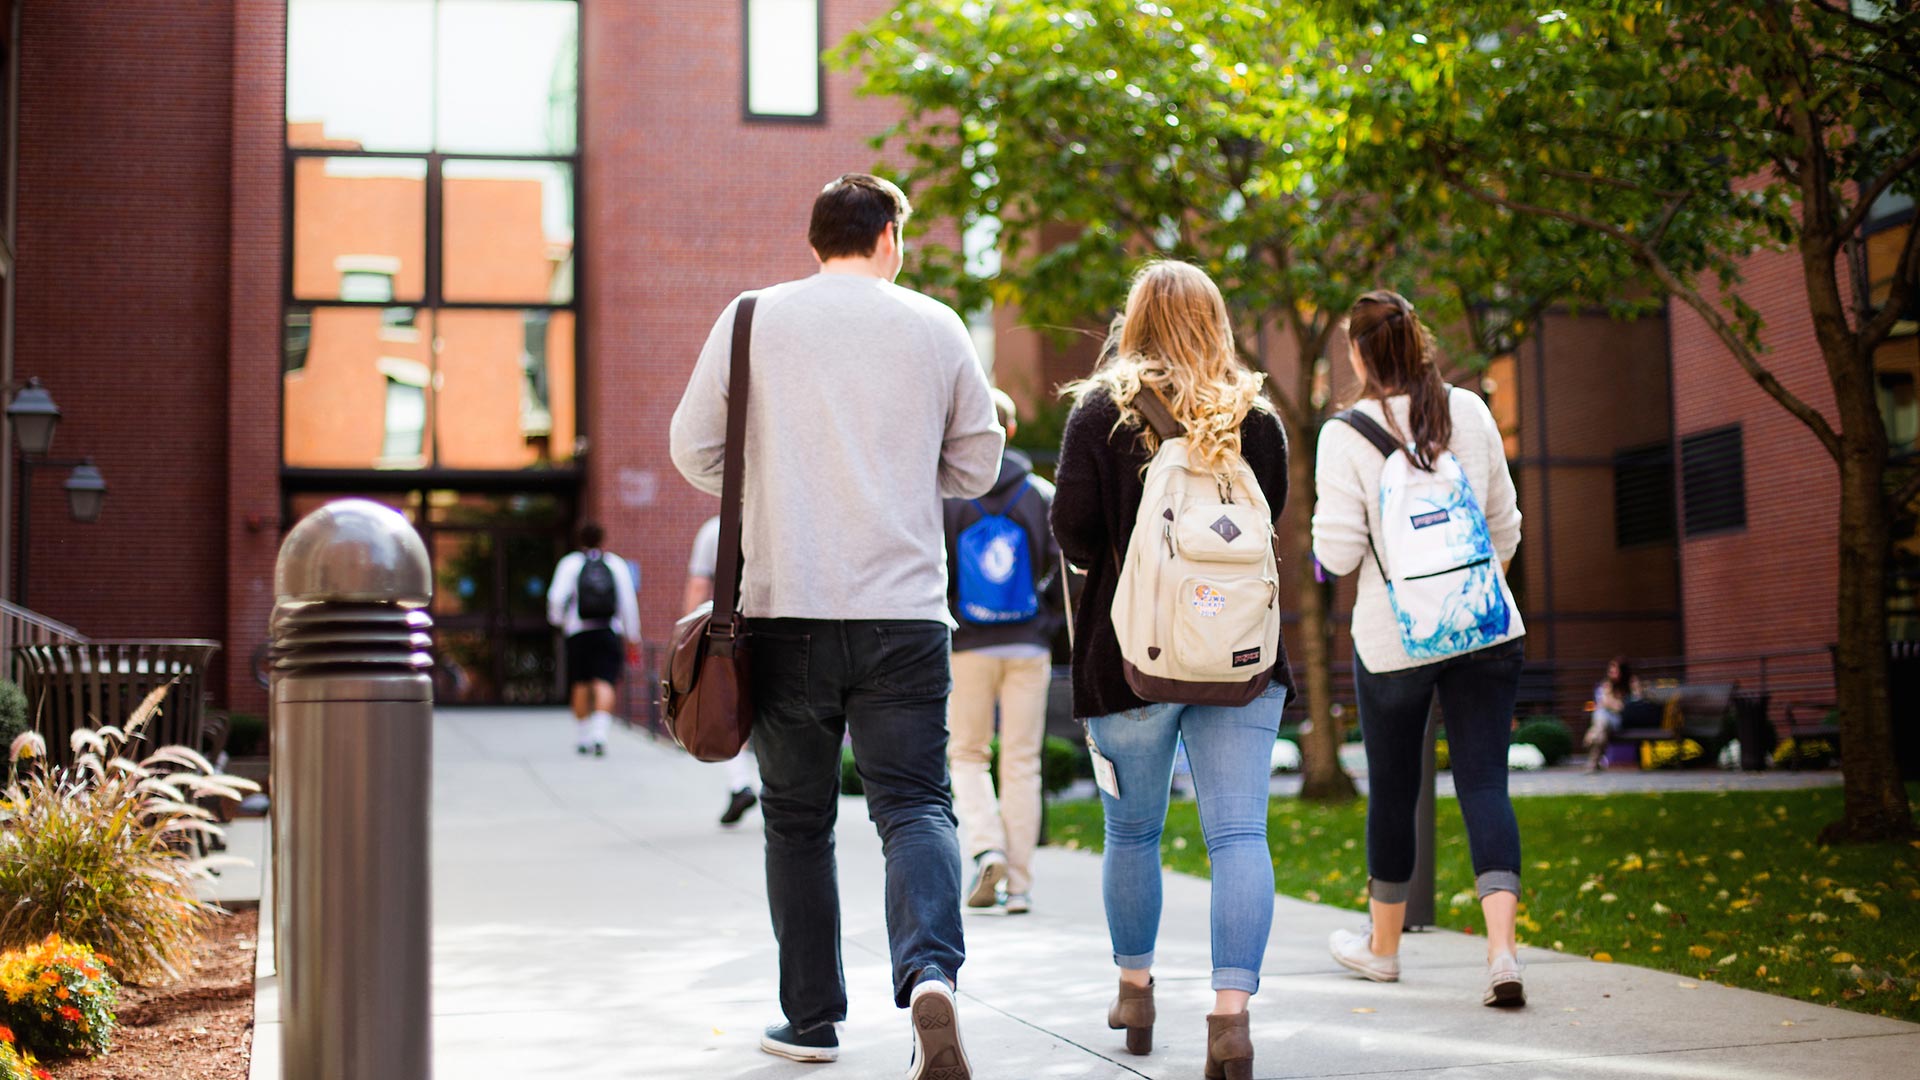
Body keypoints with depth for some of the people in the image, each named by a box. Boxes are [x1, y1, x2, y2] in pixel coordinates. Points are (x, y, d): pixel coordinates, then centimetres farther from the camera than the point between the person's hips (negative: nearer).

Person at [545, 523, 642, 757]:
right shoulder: (617, 564, 5)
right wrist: (633, 636, 8)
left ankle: (582, 737, 20)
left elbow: (557, 596, -9)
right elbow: (629, 601, 2)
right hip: (609, 632, 0)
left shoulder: (570, 563, 1)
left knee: (581, 685, 13)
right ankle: (600, 733, -28)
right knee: (604, 684, -9)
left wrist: (557, 618, 11)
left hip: (578, 632, 0)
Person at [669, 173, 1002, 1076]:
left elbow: (693, 449, 5)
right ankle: (930, 974, -24)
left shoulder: (754, 318, 4)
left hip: (786, 611, 0)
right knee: (914, 805, 1)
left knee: (796, 819, 12)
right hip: (905, 612, 0)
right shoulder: (935, 326, 7)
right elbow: (977, 466, 12)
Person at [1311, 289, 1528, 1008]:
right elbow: (1506, 525, 8)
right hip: (1486, 628, 2)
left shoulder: (1346, 435, -9)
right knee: (1485, 783, 1)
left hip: (1394, 638, -2)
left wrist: (1330, 539, 10)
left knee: (1392, 790, 12)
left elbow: (1338, 552, -12)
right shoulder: (1470, 412, 2)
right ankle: (1502, 948, -14)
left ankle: (1383, 944, 29)